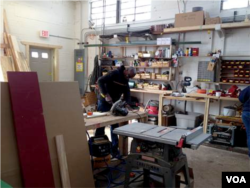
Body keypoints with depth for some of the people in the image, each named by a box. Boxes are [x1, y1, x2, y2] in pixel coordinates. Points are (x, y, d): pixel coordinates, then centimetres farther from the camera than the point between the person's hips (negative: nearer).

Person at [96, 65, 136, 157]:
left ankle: (114, 149, 17)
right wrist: (106, 95, -34)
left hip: (115, 103, 7)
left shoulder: (126, 79, 5)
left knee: (114, 127, 7)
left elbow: (127, 92, 4)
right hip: (104, 102, -7)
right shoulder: (115, 73, -18)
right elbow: (100, 81, -26)